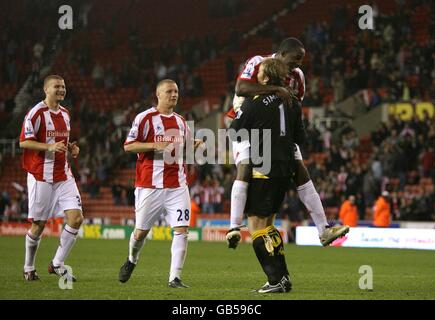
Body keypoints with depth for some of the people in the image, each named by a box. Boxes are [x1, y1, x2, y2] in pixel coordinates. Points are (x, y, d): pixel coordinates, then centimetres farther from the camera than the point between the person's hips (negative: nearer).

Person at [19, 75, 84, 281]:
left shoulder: (65, 114, 14)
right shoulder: (37, 113, -9)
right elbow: (23, 142, -12)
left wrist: (71, 148, 6)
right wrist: (49, 147, -23)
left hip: (64, 175, 6)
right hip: (41, 176, -6)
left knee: (76, 218, -7)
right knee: (38, 224, 1)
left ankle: (58, 264, 4)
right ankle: (29, 268, 20)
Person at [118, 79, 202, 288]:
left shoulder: (180, 121, 14)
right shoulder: (145, 118, -4)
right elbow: (128, 146, -8)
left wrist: (194, 147, 3)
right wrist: (155, 145, -19)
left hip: (177, 185, 4)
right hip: (150, 185, -4)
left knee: (181, 229, -10)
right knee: (141, 231, 6)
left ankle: (175, 278, -8)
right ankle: (131, 261, 37)